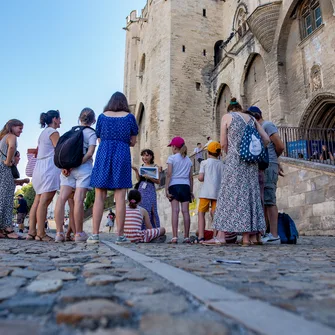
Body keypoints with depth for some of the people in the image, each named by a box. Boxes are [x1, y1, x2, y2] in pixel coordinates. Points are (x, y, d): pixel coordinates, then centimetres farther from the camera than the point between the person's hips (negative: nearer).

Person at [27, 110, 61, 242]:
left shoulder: (43, 133, 24)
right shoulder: (53, 132, -3)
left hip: (39, 167, 9)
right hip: (50, 167, -9)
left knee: (37, 200, 4)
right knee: (44, 201, -12)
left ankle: (31, 232, 2)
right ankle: (41, 233, -14)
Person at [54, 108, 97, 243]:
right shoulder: (91, 133, 3)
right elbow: (89, 153, -9)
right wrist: (75, 165, -8)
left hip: (67, 168, 4)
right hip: (84, 167, -4)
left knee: (62, 198, -1)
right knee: (78, 200, -7)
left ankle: (59, 232, -4)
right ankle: (79, 233, 0)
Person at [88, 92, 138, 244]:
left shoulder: (102, 116, 12)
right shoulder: (130, 117, 9)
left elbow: (100, 139, 17)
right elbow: (132, 142, 11)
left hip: (103, 154, 1)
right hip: (122, 156, -1)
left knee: (99, 197, 1)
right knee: (120, 197, -3)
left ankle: (95, 234, -2)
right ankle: (120, 235, -3)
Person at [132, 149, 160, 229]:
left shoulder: (155, 167, 2)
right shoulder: (142, 166, 13)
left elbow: (158, 181, -3)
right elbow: (138, 179, 11)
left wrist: (149, 177, -16)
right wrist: (136, 171, -1)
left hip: (150, 190, -4)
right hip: (141, 189, 4)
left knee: (151, 210, -7)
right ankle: (142, 229, 6)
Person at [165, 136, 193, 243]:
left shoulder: (172, 158, 2)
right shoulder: (188, 160, 15)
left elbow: (169, 174, -6)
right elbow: (191, 177, 12)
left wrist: (166, 188, -6)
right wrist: (191, 191, 16)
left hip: (174, 185, -3)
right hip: (186, 186, 4)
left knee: (175, 211, -7)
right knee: (185, 211, 1)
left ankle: (174, 237, -11)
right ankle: (186, 237, 3)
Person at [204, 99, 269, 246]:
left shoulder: (226, 117, 5)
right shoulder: (251, 118, 17)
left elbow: (223, 144, 1)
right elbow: (266, 139, 10)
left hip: (235, 159, -4)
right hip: (251, 162, 5)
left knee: (229, 194, -5)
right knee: (250, 193, 5)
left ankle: (221, 236, -7)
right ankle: (248, 236, 6)